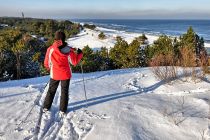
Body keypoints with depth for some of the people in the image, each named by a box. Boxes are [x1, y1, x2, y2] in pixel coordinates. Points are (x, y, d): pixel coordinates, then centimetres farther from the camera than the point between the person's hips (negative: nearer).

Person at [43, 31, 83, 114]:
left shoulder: (50, 49, -11)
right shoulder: (68, 50, -15)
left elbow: (47, 63, -1)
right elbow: (74, 62, -9)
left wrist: (48, 67, 21)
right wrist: (79, 54, 5)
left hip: (54, 74, 1)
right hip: (66, 74, -1)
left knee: (51, 90, 19)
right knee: (64, 91, 12)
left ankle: (46, 107, 23)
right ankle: (63, 109, 16)